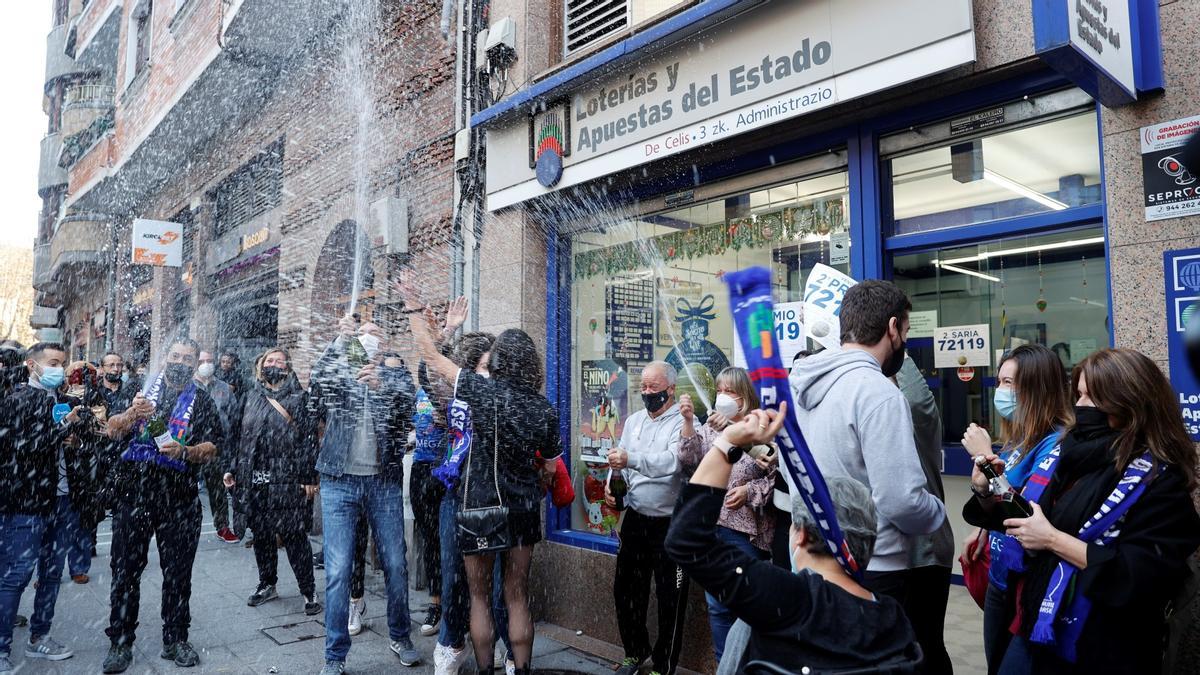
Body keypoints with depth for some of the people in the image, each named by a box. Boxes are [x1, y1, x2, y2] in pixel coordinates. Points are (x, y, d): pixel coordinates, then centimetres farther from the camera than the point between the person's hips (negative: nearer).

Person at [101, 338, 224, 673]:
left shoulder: (202, 401, 9)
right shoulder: (143, 389, 10)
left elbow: (212, 448, 2)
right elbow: (112, 430, 3)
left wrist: (185, 451, -17)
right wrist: (133, 413, -17)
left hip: (179, 496, 0)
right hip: (134, 490, 0)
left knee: (178, 570, 6)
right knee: (126, 568, 5)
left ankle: (175, 639, 18)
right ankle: (120, 642, 17)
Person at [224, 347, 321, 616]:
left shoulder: (299, 397, -1)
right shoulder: (251, 397, 14)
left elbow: (309, 438, -6)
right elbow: (241, 436, 18)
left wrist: (309, 478, -11)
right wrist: (232, 469, 12)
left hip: (287, 480, -5)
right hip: (255, 480, 5)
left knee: (293, 534, -4)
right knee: (261, 533, 13)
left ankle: (308, 590, 6)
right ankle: (267, 584, 30)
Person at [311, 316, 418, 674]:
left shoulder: (396, 374, 8)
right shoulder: (338, 370, 9)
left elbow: (407, 403, -12)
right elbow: (318, 379, -14)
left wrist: (380, 386, -31)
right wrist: (340, 339, -25)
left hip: (385, 482, 1)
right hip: (340, 482, 0)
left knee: (396, 566, 7)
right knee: (337, 571, -1)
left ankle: (399, 635, 28)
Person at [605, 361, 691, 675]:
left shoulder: (683, 422, -12)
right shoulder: (633, 421, 9)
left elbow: (672, 462, -28)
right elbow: (621, 462, 11)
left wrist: (630, 458, -37)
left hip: (670, 524, -6)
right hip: (635, 519, 6)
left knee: (670, 599, 6)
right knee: (626, 589, 16)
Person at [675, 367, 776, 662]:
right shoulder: (709, 428, 9)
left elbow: (777, 478, -6)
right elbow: (689, 461, -4)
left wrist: (750, 490, -19)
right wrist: (688, 421, -11)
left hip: (747, 529, -5)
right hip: (711, 527, 5)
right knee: (717, 606, 13)